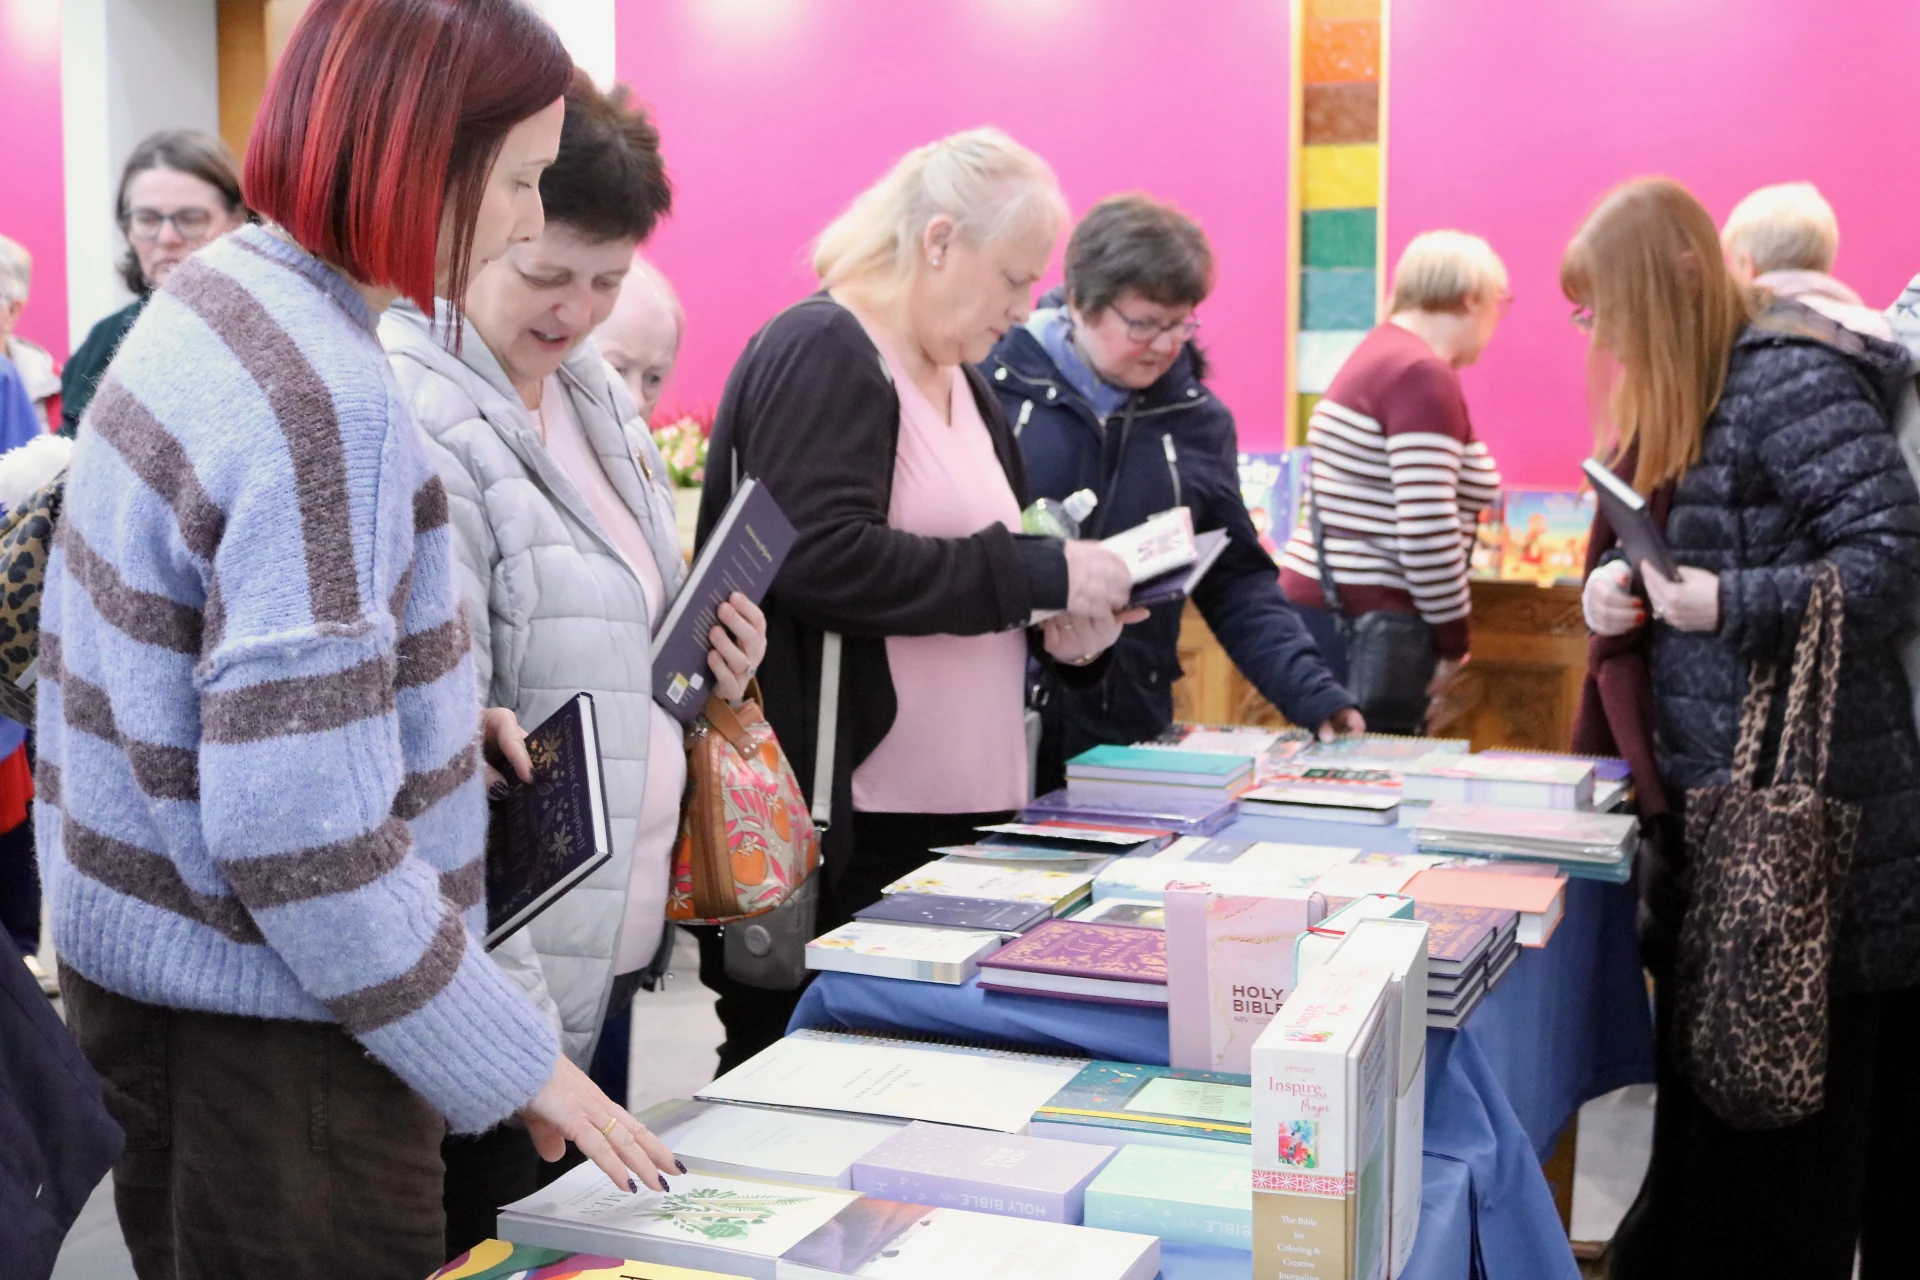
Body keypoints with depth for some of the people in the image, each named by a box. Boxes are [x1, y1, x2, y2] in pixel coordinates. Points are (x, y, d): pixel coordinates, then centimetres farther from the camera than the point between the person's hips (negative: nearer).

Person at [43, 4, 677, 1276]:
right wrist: (515, 1060, -18)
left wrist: (439, 723, 7)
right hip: (259, 1026, -9)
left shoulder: (207, 300, 4)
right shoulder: (325, 408, -25)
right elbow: (302, 842, -27)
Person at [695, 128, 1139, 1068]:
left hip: (956, 815, 9)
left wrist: (1056, 623, 5)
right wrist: (1040, 574, -21)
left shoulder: (959, 379, 17)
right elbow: (819, 560, -25)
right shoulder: (821, 354, -11)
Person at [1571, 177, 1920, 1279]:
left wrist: (1729, 604, -23)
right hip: (1712, 813, 9)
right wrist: (1613, 589, 1)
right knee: (1701, 1102, 16)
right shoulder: (1674, 399, 16)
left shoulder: (1792, 381, -13)